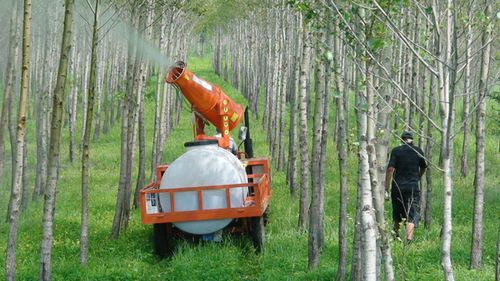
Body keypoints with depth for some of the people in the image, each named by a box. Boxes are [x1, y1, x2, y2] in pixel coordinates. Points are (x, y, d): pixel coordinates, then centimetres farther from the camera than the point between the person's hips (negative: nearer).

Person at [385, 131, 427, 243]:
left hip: (397, 186, 1)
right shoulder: (418, 151, 4)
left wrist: (386, 188, -6)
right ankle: (408, 239, -20)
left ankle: (396, 237, 32)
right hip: (413, 187, -1)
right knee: (412, 215, -3)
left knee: (397, 215, 17)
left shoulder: (396, 151, -1)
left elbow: (390, 169, -9)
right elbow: (423, 168, 20)